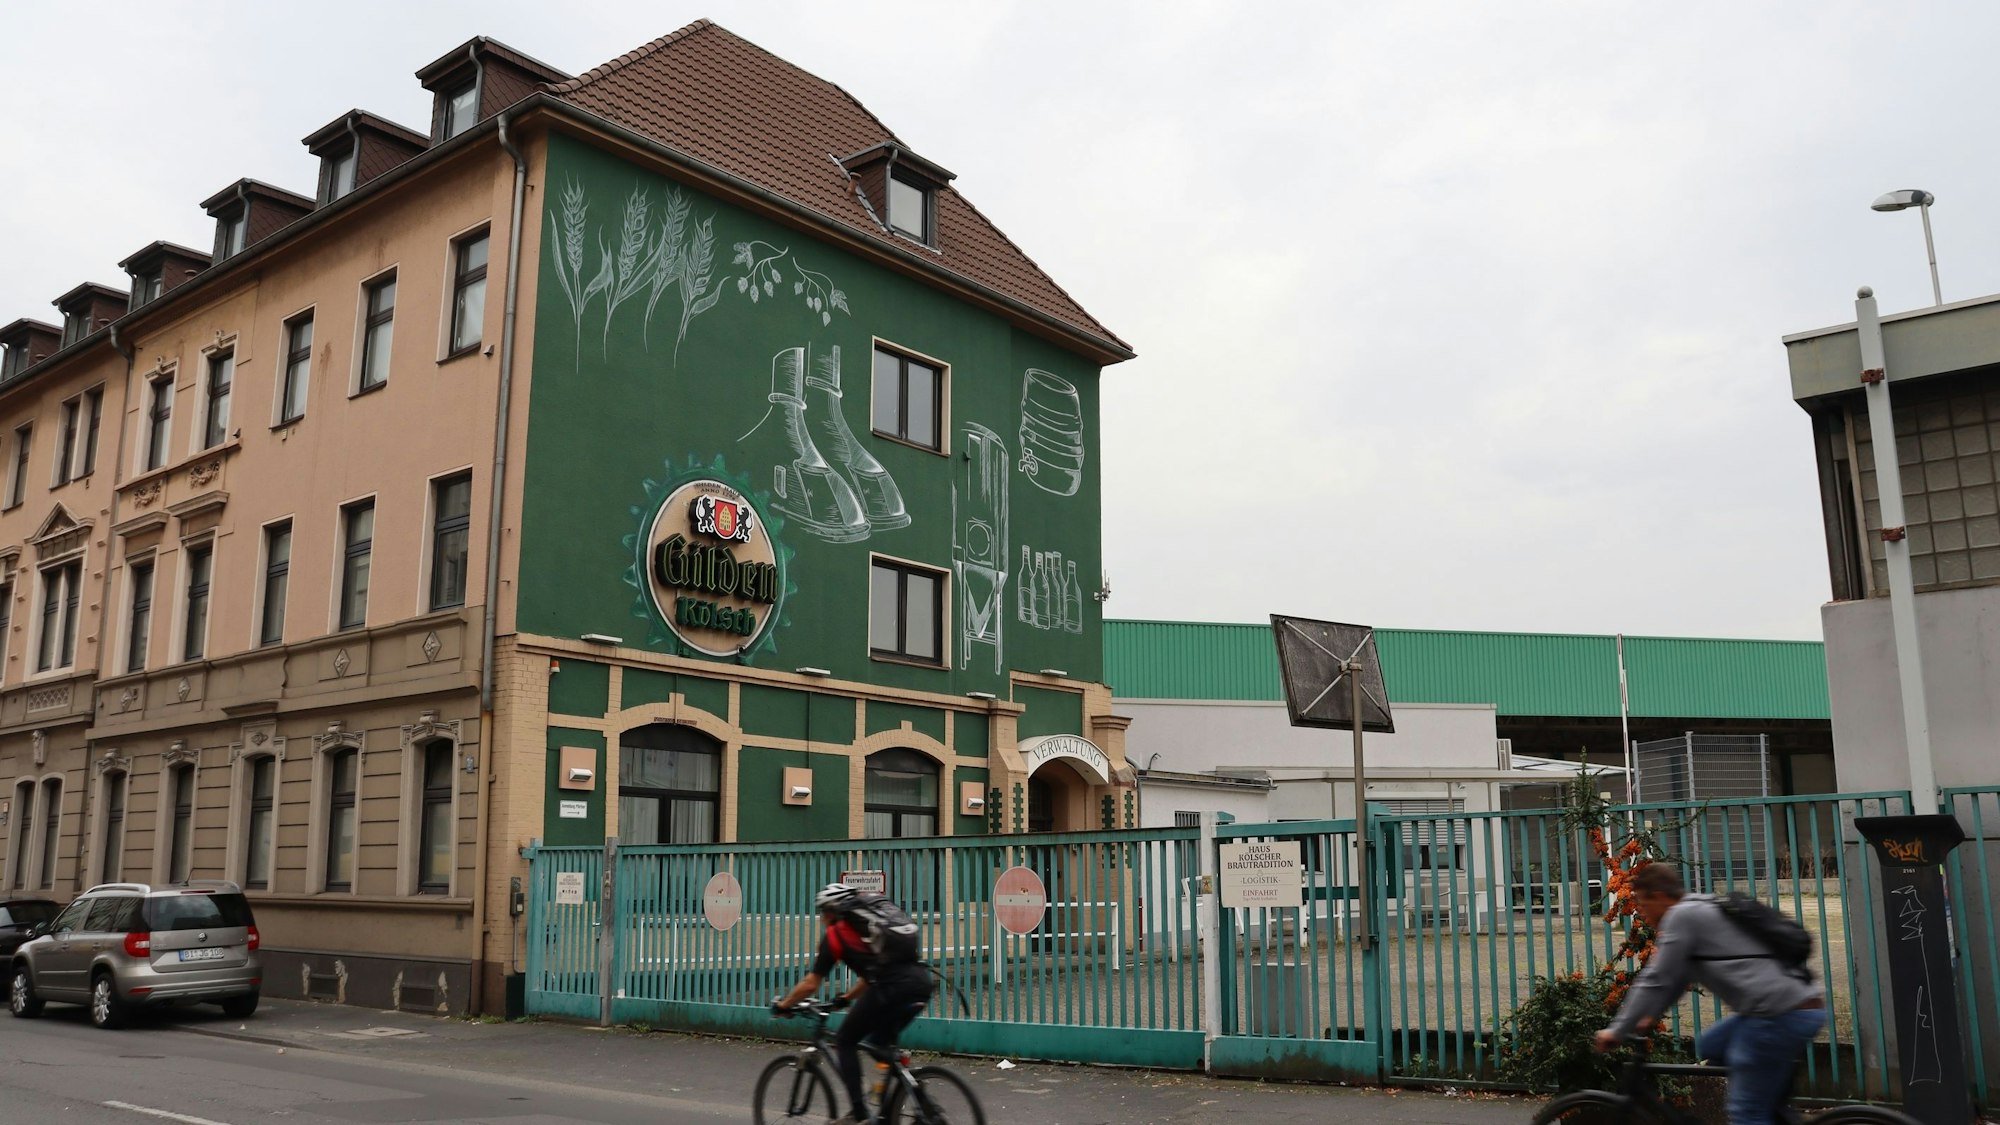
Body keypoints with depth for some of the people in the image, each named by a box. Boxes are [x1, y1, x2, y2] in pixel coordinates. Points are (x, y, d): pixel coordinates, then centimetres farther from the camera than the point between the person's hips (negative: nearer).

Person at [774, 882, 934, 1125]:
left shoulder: (834, 934, 12)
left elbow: (811, 984, 15)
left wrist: (783, 1005, 30)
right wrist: (846, 998, 52)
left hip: (893, 987, -7)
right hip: (921, 981, 7)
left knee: (845, 1042, 13)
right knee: (882, 1042, 28)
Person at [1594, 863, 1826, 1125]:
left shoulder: (1682, 915, -6)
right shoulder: (1701, 911, 22)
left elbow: (1655, 981, -8)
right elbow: (1677, 978, 29)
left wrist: (1617, 1031, -1)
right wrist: (1649, 1018, 29)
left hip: (1782, 1016, -10)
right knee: (1710, 1047, 22)